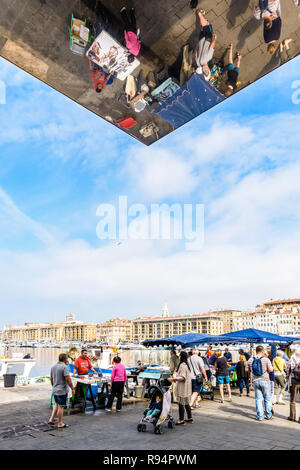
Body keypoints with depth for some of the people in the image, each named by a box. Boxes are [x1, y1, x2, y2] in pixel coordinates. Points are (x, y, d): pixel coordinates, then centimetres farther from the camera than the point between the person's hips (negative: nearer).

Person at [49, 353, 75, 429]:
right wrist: (72, 389, -14)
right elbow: (68, 379, -22)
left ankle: (51, 419, 21)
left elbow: (51, 378, 15)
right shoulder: (64, 367, -19)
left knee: (57, 405, 23)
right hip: (62, 391, -8)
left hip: (55, 390, 8)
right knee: (61, 407, 3)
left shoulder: (53, 367, 6)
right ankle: (60, 423, 12)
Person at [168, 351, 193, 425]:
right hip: (186, 387, 10)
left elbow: (182, 378, -23)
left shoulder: (182, 365, -19)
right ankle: (190, 418, 25)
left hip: (182, 387, -10)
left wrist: (173, 379, -25)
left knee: (181, 403, -3)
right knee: (186, 403, 17)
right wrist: (175, 379, 25)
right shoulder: (186, 364, 12)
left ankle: (181, 420, 2)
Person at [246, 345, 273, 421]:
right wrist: (266, 369, 9)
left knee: (258, 399, 8)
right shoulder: (266, 359, -9)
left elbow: (247, 370, 7)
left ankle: (260, 416, 9)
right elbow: (271, 369, -11)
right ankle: (268, 415, 20)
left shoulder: (250, 360, 1)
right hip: (265, 381, -2)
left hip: (255, 381, 3)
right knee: (267, 399, 12)